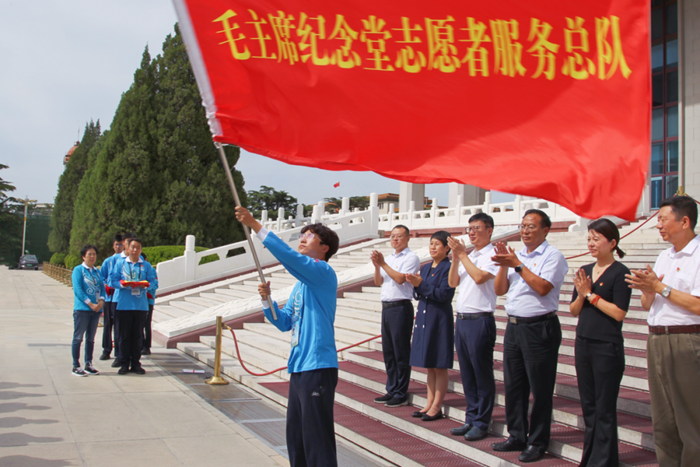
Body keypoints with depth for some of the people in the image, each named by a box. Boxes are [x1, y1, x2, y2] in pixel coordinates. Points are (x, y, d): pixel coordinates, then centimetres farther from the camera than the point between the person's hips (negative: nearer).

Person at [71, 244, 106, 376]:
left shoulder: (97, 271, 14)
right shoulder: (78, 270, -4)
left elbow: (102, 287, 10)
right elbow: (78, 290, -12)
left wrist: (101, 301, -10)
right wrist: (90, 304, -17)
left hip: (96, 309, 6)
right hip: (82, 309, -6)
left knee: (90, 339, 11)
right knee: (78, 338, -1)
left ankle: (88, 364, 18)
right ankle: (76, 366, 3)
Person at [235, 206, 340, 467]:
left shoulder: (323, 272, -9)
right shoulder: (301, 283, 18)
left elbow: (288, 256, -25)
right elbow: (285, 323, 19)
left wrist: (255, 226, -25)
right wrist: (266, 299, 3)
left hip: (318, 367, -10)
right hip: (299, 367, 10)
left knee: (318, 441, -7)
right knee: (296, 436, 15)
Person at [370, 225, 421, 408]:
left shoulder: (411, 258, -5)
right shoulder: (389, 258, 17)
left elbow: (400, 278, -18)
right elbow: (378, 282, 15)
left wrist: (383, 264, -14)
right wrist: (377, 266, -2)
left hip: (400, 308, -8)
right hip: (386, 307, 8)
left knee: (401, 352, -3)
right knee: (388, 351, 12)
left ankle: (401, 394, 3)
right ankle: (391, 390, 21)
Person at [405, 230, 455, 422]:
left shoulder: (448, 268, -10)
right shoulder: (426, 268, 13)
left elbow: (444, 294, -18)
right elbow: (417, 295, 13)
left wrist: (421, 284, -20)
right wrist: (415, 286, -9)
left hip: (439, 320, -7)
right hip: (424, 319, 7)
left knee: (439, 366, 0)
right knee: (429, 366, 13)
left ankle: (437, 407, 6)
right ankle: (429, 404, 20)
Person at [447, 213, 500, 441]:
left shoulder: (492, 255, -6)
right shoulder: (469, 256, 18)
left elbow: (479, 277, -21)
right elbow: (453, 282, 13)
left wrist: (462, 254, -12)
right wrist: (455, 258, 0)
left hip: (480, 321, -8)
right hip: (462, 319, 8)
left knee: (482, 374, 0)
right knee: (467, 374, 12)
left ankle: (481, 423, 7)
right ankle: (471, 419, 20)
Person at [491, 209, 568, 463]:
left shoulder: (552, 255, -6)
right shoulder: (516, 256, 15)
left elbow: (543, 287, -20)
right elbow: (499, 289, 10)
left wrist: (517, 265, -17)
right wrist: (504, 265, -4)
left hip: (539, 328, -7)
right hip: (514, 326, 7)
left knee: (540, 389, 0)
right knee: (513, 385, 13)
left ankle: (538, 443, 10)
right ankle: (517, 436, 25)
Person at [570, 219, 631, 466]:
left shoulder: (620, 273, -9)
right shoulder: (584, 271, 10)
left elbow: (618, 313, -17)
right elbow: (574, 310, 10)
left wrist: (590, 294, -12)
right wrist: (581, 295, -9)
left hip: (608, 346, -7)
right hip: (583, 343, 7)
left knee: (604, 408, 1)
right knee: (588, 406, 14)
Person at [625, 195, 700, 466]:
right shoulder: (664, 257, 17)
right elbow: (648, 306, 17)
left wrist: (659, 287, -12)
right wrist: (647, 290, -4)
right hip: (656, 340, 8)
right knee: (662, 422, 12)